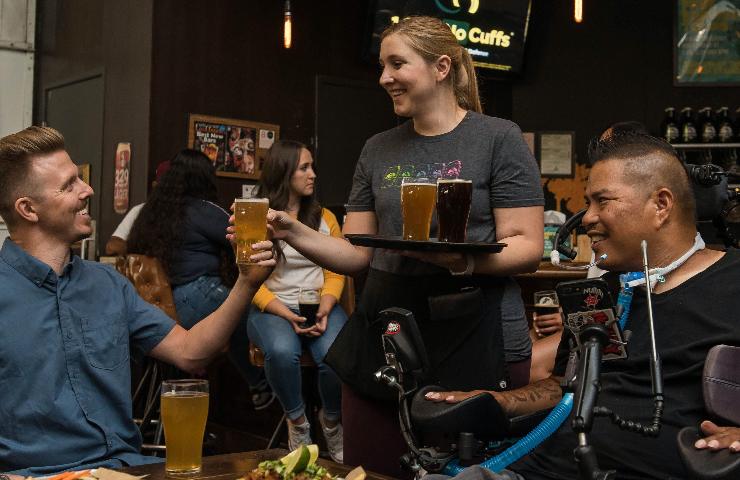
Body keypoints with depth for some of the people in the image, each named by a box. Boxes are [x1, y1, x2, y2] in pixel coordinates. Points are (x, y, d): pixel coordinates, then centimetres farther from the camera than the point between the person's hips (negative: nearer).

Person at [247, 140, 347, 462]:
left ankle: (331, 422, 1)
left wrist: (325, 308, -13)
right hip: (272, 309, -2)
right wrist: (287, 315, -17)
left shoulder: (324, 217, 11)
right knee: (282, 351, -36)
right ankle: (297, 422, -9)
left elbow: (336, 272, 6)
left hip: (320, 306, 2)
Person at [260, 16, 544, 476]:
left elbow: (528, 248, -8)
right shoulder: (379, 150, 12)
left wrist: (463, 260, -26)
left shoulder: (498, 139, -3)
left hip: (476, 340, -4)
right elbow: (357, 253, 11)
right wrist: (293, 231, -6)